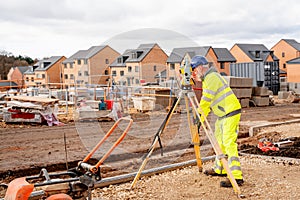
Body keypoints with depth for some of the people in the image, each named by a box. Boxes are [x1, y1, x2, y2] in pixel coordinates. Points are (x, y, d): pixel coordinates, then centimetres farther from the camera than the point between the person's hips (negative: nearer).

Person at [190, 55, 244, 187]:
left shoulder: (212, 77, -14)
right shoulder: (207, 78, 18)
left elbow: (206, 100, -19)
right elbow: (206, 101, 21)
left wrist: (200, 117, -15)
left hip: (230, 113, -11)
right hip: (222, 114, 11)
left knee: (229, 144, -15)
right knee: (220, 141, 18)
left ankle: (236, 177, -18)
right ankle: (220, 169, 30)